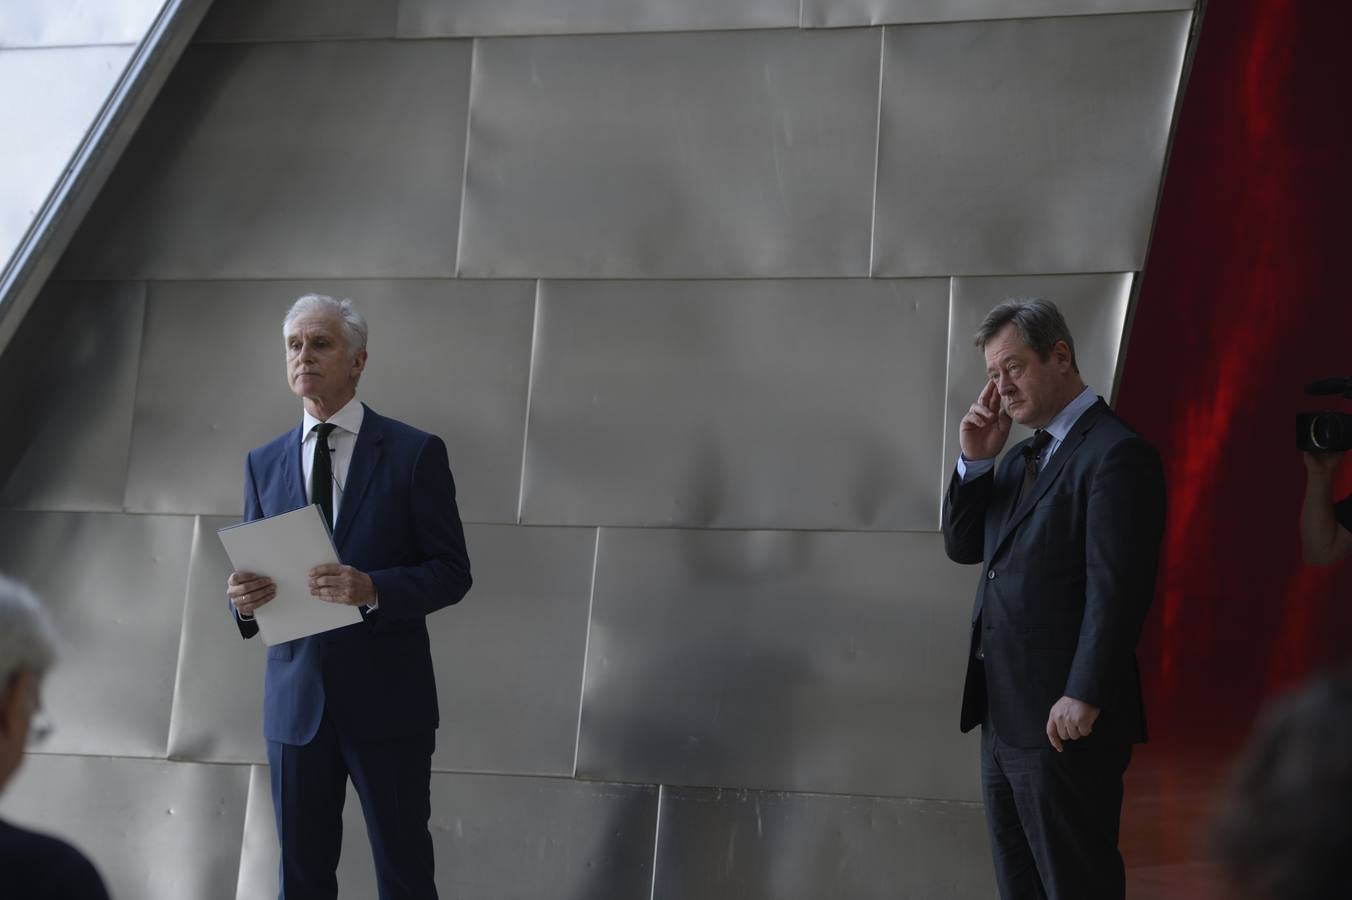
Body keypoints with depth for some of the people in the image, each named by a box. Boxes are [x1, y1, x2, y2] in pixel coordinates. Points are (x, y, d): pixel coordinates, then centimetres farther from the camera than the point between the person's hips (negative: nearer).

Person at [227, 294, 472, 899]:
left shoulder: (414, 453, -2)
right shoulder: (264, 464, 10)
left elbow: (452, 572, -5)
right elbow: (256, 572, 13)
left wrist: (373, 590, -23)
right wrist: (244, 599, -11)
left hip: (387, 699, -3)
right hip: (296, 704, 3)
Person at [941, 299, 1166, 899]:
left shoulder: (1116, 455, -13)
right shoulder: (1024, 455, 15)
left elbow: (1116, 588, -19)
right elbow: (962, 546, 16)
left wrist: (1084, 698, -22)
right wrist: (975, 461, 3)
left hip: (1063, 720, -9)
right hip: (1005, 715, 9)